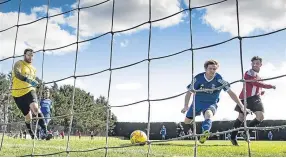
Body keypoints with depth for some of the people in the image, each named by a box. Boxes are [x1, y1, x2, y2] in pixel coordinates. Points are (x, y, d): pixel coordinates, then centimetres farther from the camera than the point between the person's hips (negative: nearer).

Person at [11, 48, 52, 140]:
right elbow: (17, 73, -22)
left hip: (29, 91, 3)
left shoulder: (33, 69, 18)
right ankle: (32, 135, 27)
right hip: (18, 93, -3)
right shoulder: (19, 63, -1)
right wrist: (28, 80, -37)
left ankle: (45, 131, -36)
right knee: (28, 117, 3)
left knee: (35, 108, -26)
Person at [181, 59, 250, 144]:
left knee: (209, 114, -37)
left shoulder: (219, 79, -18)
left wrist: (242, 106, -21)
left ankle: (205, 132, -53)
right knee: (187, 121, 12)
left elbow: (231, 93, -16)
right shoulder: (198, 78, -15)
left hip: (211, 103, -3)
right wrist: (186, 106, -15)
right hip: (197, 102, 3)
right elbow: (189, 92, -6)